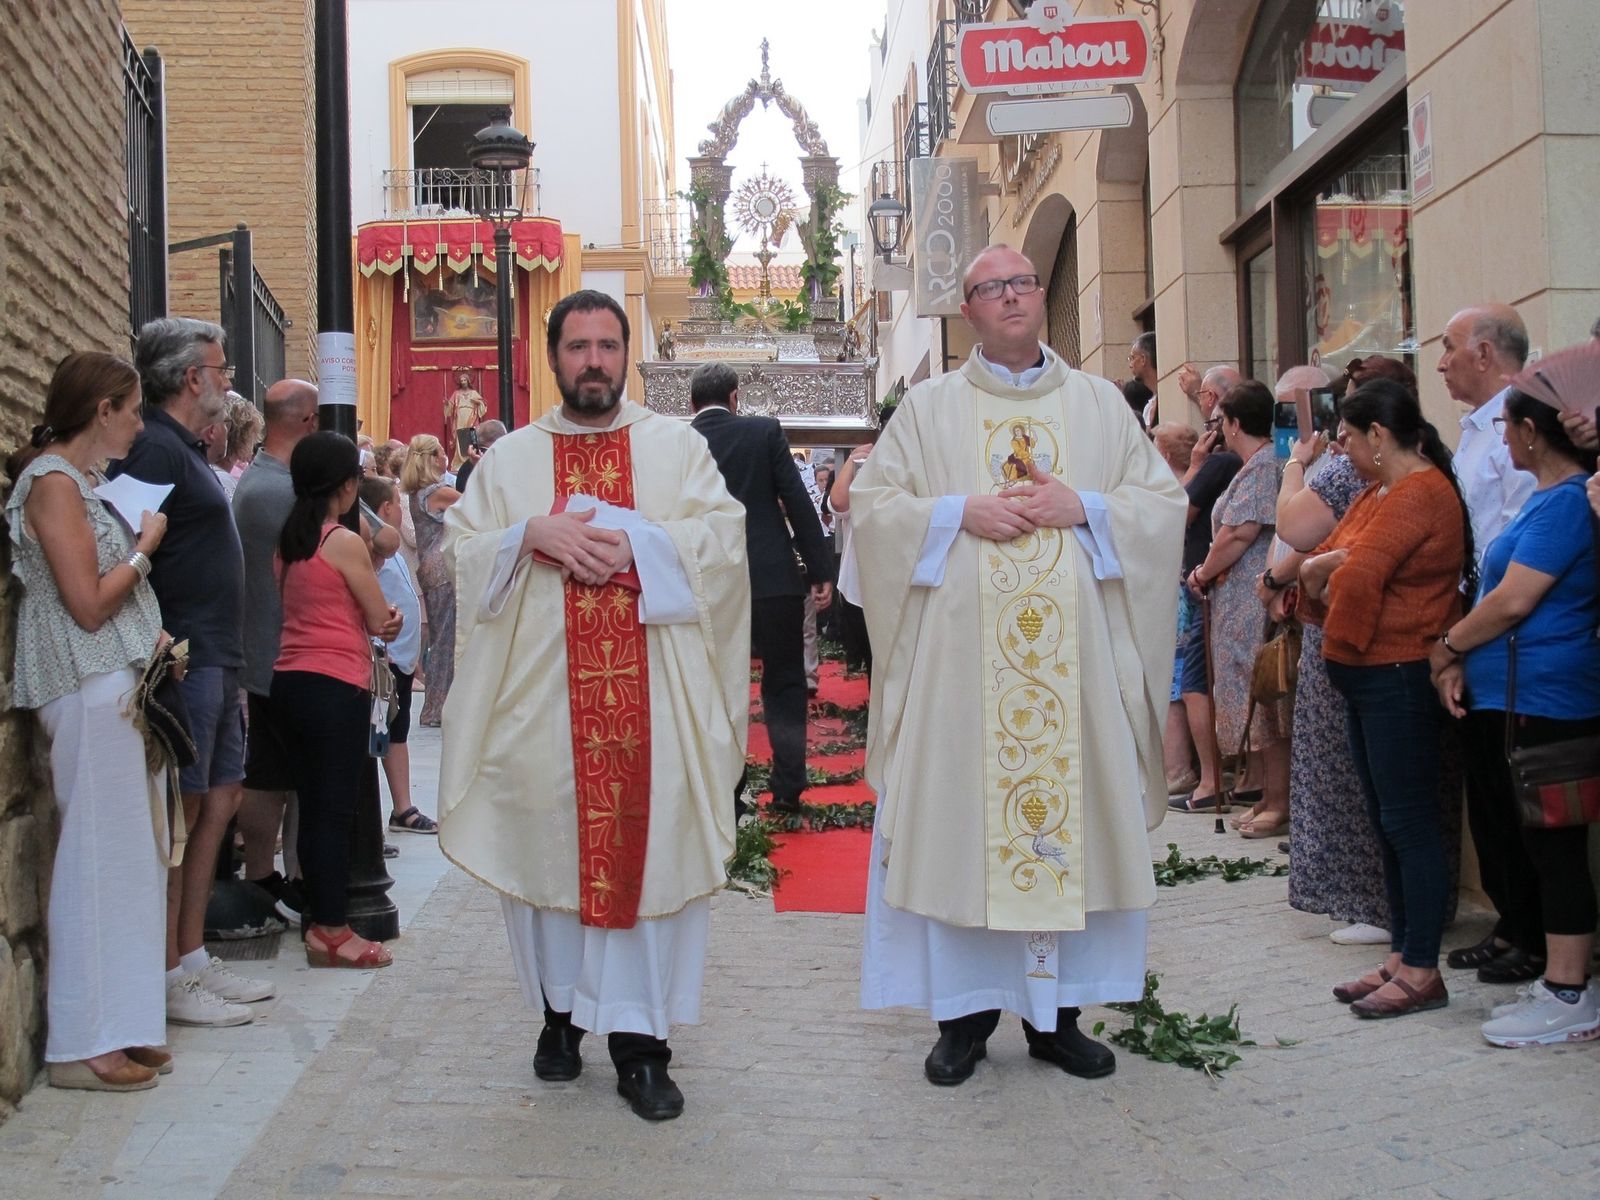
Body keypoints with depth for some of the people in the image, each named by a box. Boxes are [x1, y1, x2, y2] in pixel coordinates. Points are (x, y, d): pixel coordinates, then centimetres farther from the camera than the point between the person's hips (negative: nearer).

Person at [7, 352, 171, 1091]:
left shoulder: (80, 479, 16)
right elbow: (88, 604, -17)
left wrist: (155, 639, 5)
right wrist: (145, 546, -5)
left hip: (118, 683, 9)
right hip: (90, 689, -9)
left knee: (126, 855, 10)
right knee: (98, 855, -5)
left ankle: (118, 1023, 17)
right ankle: (82, 1044, 2)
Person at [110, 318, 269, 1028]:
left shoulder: (186, 449, 18)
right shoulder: (154, 448, -13)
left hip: (216, 661, 10)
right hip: (185, 662, -10)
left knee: (220, 800, 13)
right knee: (180, 812, -5)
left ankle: (195, 958, 22)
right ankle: (172, 981, 3)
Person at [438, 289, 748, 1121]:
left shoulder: (678, 447, 11)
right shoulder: (509, 458, 13)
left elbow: (725, 539, 0)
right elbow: (464, 552, 6)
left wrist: (636, 542, -13)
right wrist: (532, 535, -12)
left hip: (652, 696, -1)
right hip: (541, 694, 1)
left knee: (649, 846, -3)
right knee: (548, 843, 5)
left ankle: (638, 1038, 3)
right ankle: (561, 1012, 22)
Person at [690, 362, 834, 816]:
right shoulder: (764, 431, -2)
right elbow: (798, 503, -6)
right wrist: (821, 571, -1)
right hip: (774, 579, -1)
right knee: (784, 685, 12)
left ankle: (727, 797, 9)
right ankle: (787, 788, 8)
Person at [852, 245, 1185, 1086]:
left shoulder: (1100, 404, 13)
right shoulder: (930, 407, 9)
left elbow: (1166, 501, 9)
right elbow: (869, 503, 3)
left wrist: (1083, 505, -8)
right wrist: (960, 513, -11)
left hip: (1075, 655, 2)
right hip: (960, 655, -1)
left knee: (1076, 814, 2)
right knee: (958, 818, -2)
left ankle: (1057, 1011, 13)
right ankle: (966, 1010, 9)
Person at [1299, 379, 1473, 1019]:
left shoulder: (1421, 492, -15)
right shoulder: (1377, 492, 17)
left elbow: (1359, 576, -25)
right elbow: (1317, 568, 14)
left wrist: (1332, 565, -5)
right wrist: (1320, 570, -8)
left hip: (1399, 676, -10)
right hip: (1365, 677, 10)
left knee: (1409, 822, -5)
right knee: (1388, 822, 13)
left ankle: (1422, 972, 2)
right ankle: (1401, 958, 21)